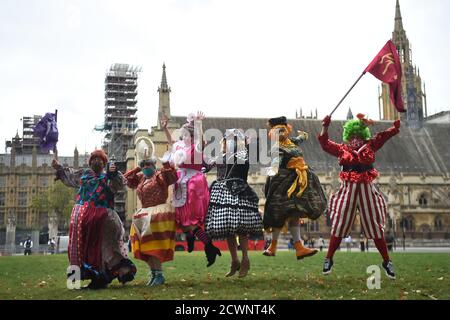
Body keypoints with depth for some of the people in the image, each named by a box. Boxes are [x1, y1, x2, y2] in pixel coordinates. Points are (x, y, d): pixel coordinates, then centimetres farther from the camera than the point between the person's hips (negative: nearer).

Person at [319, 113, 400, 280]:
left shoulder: (370, 147, 7)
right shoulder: (342, 149, 6)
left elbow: (386, 134, 8)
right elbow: (324, 143, 4)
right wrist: (325, 126, -4)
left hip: (367, 189, 1)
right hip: (348, 189, -1)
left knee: (375, 228, 6)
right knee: (338, 226, 1)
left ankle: (387, 262, 18)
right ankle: (329, 259, 13)